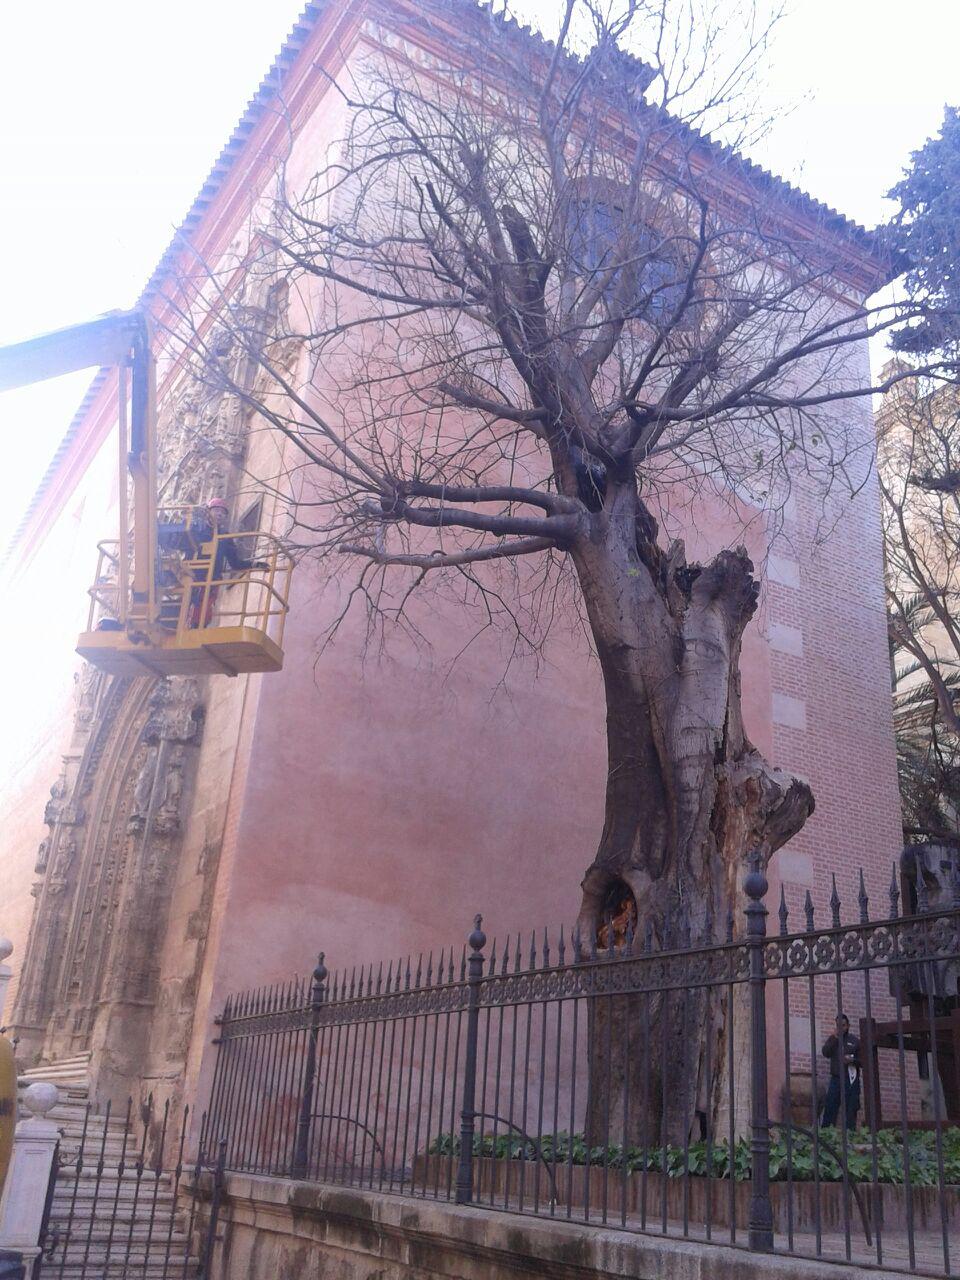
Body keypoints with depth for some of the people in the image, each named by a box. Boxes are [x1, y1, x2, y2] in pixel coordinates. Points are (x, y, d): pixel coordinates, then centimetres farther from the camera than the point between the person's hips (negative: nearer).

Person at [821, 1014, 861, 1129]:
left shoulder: (855, 1041, 10)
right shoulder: (832, 1039, 13)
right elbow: (825, 1053, -5)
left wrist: (852, 1060, -12)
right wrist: (834, 1038, -13)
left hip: (851, 1080, 0)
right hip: (836, 1079, 0)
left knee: (851, 1111, -1)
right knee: (830, 1109, -5)